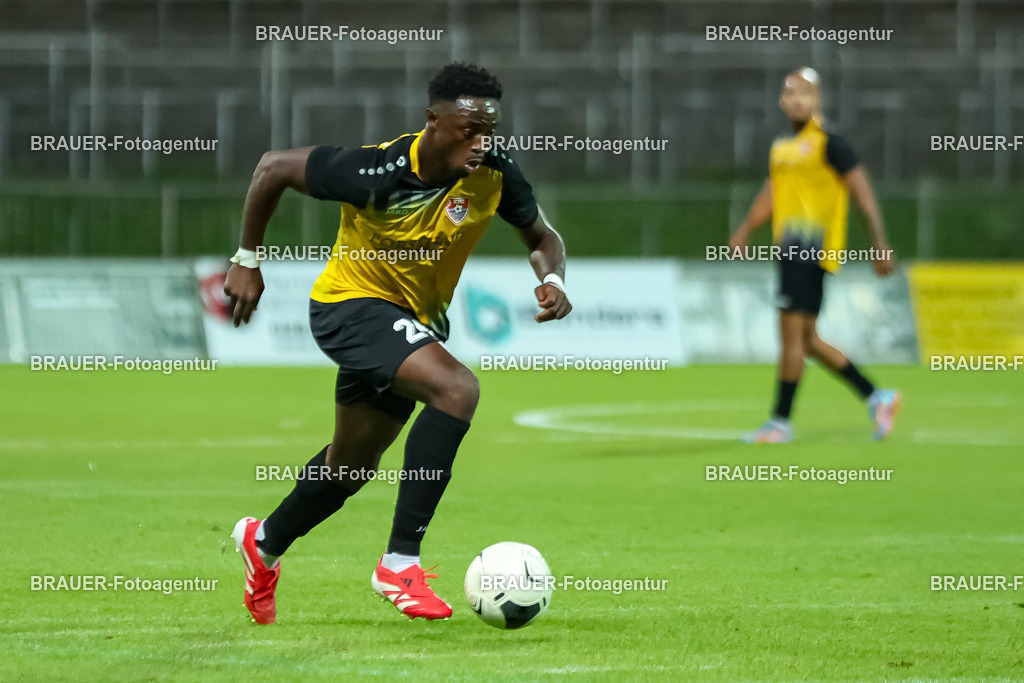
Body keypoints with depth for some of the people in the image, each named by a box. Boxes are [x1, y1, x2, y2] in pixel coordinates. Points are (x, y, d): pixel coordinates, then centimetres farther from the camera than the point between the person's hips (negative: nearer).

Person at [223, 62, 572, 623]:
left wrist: (551, 278, -20)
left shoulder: (494, 176, -15)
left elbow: (541, 236, 2)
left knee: (354, 463, 21)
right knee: (457, 388, -30)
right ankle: (400, 564, -26)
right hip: (349, 303, -7)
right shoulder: (377, 172, -28)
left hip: (416, 319, 7)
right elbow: (274, 167, -16)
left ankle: (264, 542, 51)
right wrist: (247, 261, -8)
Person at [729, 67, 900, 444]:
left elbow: (863, 192, -8)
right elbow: (771, 194, 24)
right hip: (791, 249, 9)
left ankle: (781, 421, -6)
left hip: (813, 248, -9)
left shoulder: (828, 144, -6)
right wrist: (745, 230, 8)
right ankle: (877, 398, 18)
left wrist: (880, 244, -13)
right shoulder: (782, 146, 18)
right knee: (806, 339, 10)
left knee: (792, 331, -10)